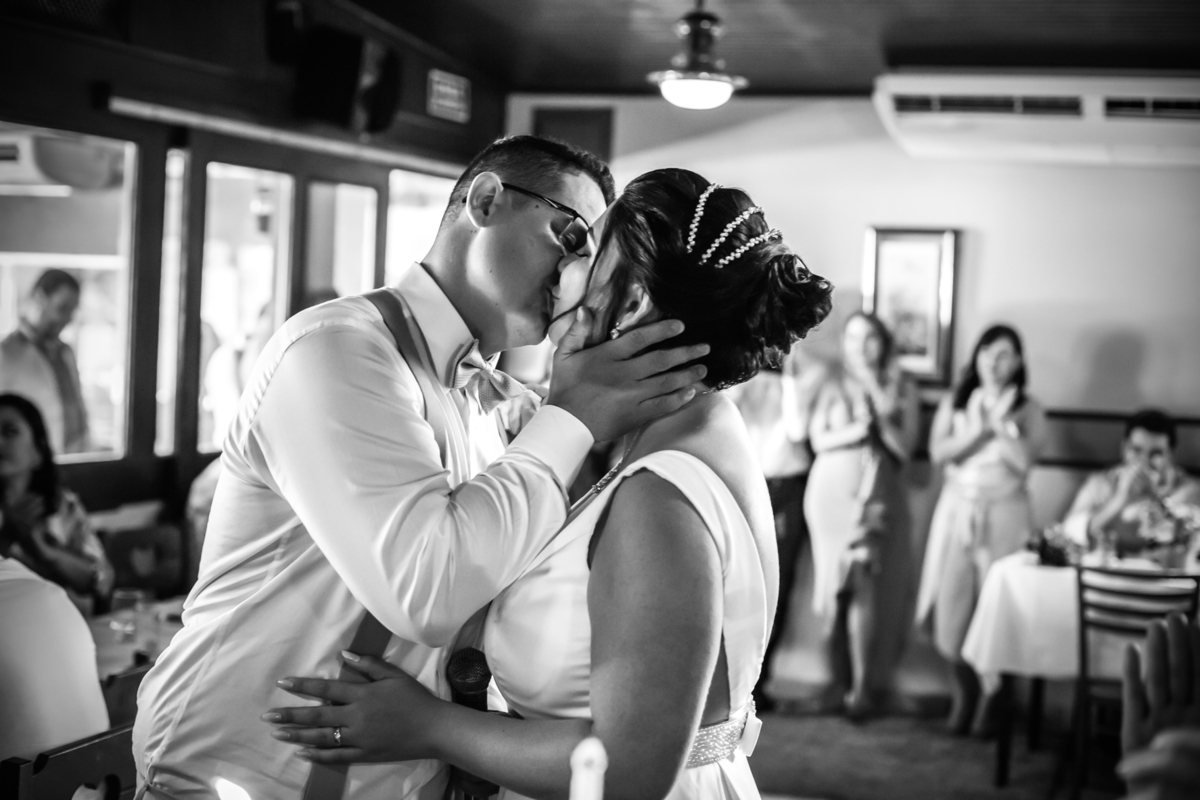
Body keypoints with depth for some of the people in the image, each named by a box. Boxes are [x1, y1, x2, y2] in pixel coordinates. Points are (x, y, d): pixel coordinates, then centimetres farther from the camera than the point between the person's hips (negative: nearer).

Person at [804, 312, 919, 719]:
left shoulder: (900, 388, 6)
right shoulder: (832, 385, 6)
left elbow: (903, 448, 1)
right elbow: (818, 440, 0)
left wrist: (881, 413, -11)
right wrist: (856, 431, -14)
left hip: (877, 495, -1)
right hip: (832, 492, 1)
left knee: (867, 589, -9)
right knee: (834, 587, 0)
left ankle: (864, 685, -3)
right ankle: (839, 678, 7)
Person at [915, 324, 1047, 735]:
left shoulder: (1027, 410, 2)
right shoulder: (955, 403, 8)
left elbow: (1023, 461, -11)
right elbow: (938, 452, -5)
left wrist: (999, 423, -15)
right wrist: (979, 430, -15)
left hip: (1004, 516, -2)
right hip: (957, 511, 2)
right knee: (951, 608, -2)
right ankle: (964, 687, 20)